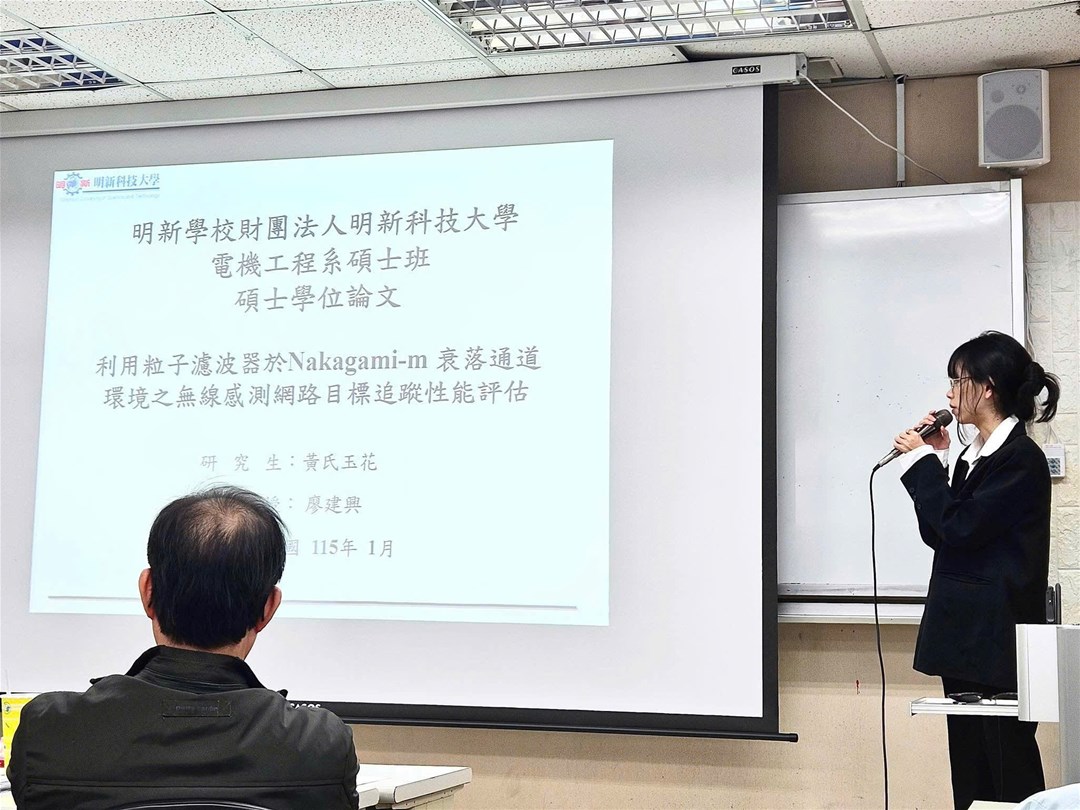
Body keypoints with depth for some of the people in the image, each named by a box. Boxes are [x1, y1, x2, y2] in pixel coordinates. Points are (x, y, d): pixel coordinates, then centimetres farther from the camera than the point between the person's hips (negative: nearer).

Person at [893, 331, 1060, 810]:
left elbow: (961, 528, -19)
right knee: (969, 768, 12)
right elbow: (938, 534, 13)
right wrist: (933, 461, 7)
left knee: (1008, 771, -2)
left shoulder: (1021, 459, -12)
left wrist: (923, 463, -10)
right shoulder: (974, 455, 14)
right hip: (963, 633, 9)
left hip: (998, 639, -9)